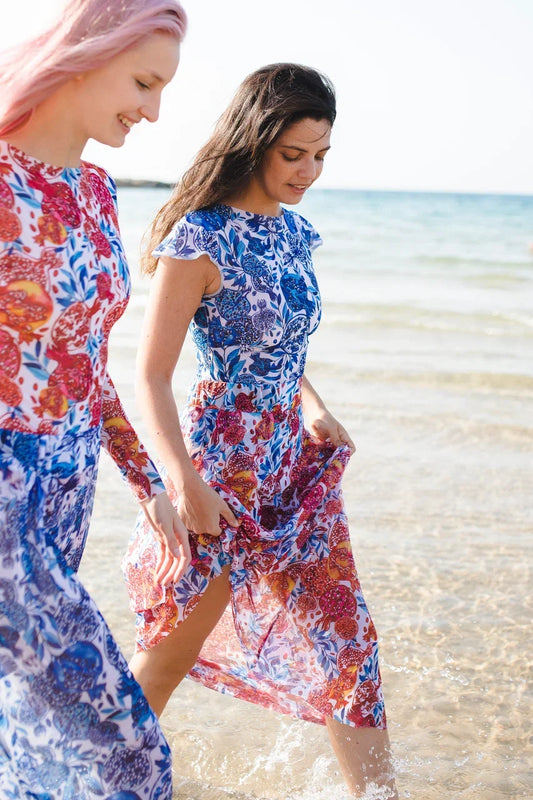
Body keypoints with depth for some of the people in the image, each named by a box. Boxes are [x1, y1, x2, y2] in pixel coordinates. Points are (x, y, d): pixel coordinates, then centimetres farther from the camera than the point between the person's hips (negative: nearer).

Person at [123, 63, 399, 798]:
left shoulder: (293, 231, 5)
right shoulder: (197, 240, -18)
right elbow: (151, 375, -19)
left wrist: (314, 407, 9)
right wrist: (184, 482, -26)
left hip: (296, 460, 7)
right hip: (223, 468, -7)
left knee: (345, 640, 7)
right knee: (175, 648, 11)